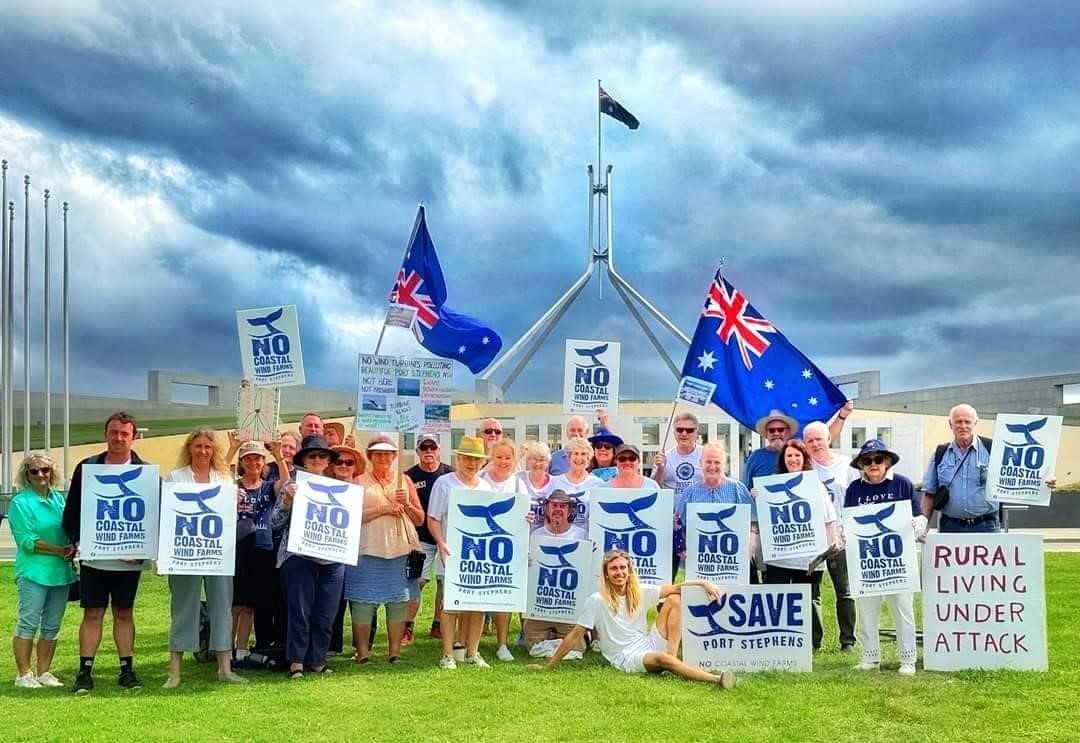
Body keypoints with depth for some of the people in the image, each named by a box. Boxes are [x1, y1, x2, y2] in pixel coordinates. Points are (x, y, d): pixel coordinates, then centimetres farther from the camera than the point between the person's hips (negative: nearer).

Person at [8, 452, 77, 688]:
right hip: (34, 570, -6)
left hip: (60, 571, 6)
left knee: (52, 625, 9)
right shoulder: (20, 502, -4)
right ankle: (24, 674, 4)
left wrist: (72, 547, -4)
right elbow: (26, 540, -11)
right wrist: (59, 550, -14)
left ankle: (44, 672, 17)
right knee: (28, 623, -4)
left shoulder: (59, 498, 12)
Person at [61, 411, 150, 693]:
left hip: (129, 559, 0)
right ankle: (85, 671, 8)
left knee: (124, 613, 9)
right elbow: (71, 511, 4)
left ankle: (126, 669, 15)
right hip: (94, 557, 0)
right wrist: (78, 541, -9)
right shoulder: (87, 468, 3)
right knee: (92, 614, 4)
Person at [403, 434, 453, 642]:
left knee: (445, 581, 6)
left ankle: (438, 625, 17)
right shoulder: (410, 476, 1)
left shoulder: (450, 474, 3)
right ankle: (407, 627, -3)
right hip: (421, 538, -2)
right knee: (416, 582, -7)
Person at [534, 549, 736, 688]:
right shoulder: (596, 601, -7)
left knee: (674, 600, -5)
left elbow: (675, 588, 5)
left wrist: (703, 583, -12)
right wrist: (548, 667, -4)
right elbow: (575, 636, -5)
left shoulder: (641, 592, 7)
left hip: (650, 646, 6)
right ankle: (716, 679, -49)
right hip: (628, 659, -6)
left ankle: (672, 657, -18)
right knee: (661, 658, -39)